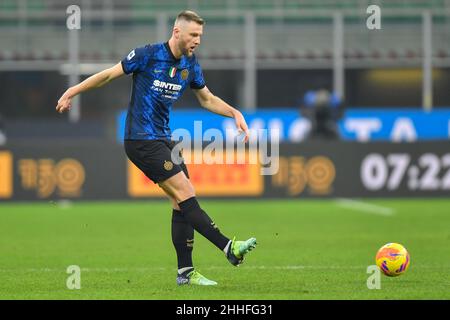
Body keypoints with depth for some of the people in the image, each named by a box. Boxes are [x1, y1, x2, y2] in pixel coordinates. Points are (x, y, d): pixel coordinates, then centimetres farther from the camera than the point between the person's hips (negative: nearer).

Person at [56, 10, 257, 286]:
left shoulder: (191, 65, 7)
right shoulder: (148, 55, -12)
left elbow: (207, 99, 21)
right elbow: (109, 75, -2)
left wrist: (235, 114, 6)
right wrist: (71, 92, 1)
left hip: (163, 139, 8)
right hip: (142, 141, -8)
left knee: (183, 204, 1)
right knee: (185, 194, -14)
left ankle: (185, 272, 4)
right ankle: (229, 247, -18)